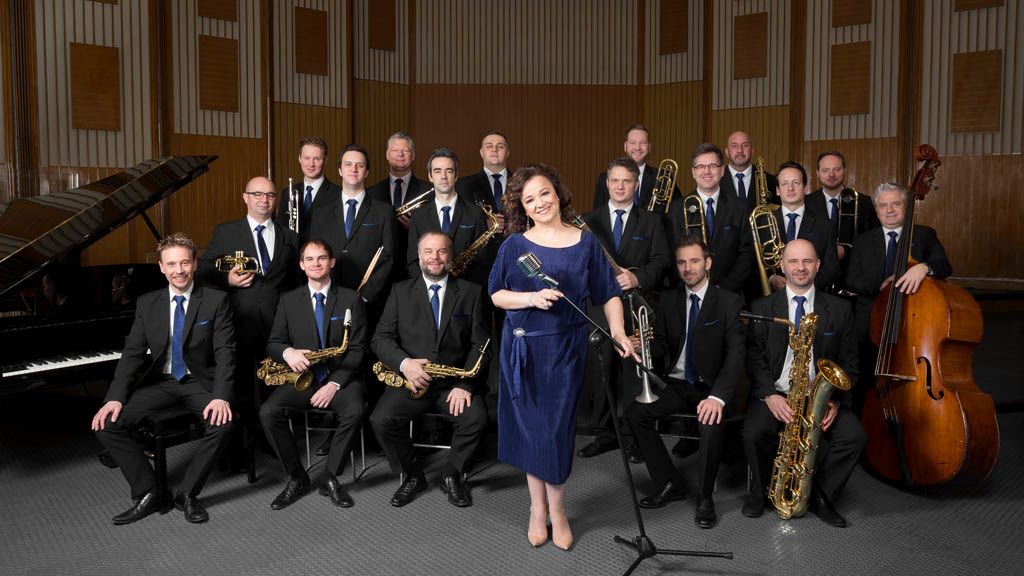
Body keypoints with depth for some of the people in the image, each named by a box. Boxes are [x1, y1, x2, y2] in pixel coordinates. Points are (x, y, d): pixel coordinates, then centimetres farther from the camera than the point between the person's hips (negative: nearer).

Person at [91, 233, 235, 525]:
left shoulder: (216, 300, -5)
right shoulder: (147, 303, 5)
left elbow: (224, 353, -11)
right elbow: (132, 353, 2)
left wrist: (221, 396, -27)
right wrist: (115, 398, -13)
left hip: (200, 382, -3)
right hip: (160, 382, 3)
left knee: (223, 421, -32)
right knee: (106, 424, -17)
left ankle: (187, 493, -11)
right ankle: (148, 494, -5)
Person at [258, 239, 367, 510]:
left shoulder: (350, 299, 5)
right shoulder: (289, 299, 11)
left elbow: (356, 349, -2)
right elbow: (273, 343, 7)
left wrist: (335, 383, -16)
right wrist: (287, 352, -19)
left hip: (340, 378, -2)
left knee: (355, 411, -33)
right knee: (268, 412, -25)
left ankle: (330, 478, -11)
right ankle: (296, 478, -6)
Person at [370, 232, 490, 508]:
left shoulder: (471, 292, 6)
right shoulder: (400, 292, 8)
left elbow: (480, 343, 1)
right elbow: (381, 338, 3)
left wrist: (465, 384, -14)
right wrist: (404, 363, -18)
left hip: (454, 382, 0)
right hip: (411, 380, 1)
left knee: (476, 419, -27)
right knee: (381, 420, -24)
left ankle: (453, 475, 2)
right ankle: (412, 476, 3)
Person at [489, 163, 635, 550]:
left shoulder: (585, 243, 2)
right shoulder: (514, 245, 2)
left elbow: (608, 294, 3)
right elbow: (496, 294, 0)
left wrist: (617, 332, -12)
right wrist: (532, 298, -17)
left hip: (566, 348, 0)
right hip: (523, 348, 1)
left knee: (557, 429, 2)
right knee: (530, 428, 7)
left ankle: (556, 508, 20)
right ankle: (537, 506, 24)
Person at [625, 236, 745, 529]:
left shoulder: (729, 301, -5)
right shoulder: (669, 299, 9)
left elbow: (736, 354, -15)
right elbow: (661, 345, 12)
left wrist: (718, 396, -30)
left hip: (710, 386, -4)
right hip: (675, 384, 4)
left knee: (712, 424, -34)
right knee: (635, 413, -19)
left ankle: (705, 497, -10)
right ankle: (669, 484, -3)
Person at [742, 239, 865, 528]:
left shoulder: (839, 309, 7)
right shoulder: (762, 308, 4)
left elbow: (849, 363, 6)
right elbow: (754, 358, -2)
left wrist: (836, 400, -10)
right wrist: (770, 396, -18)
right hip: (775, 395, -1)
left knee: (855, 436, -23)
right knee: (754, 432, -28)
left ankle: (820, 495, 0)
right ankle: (760, 491, 2)